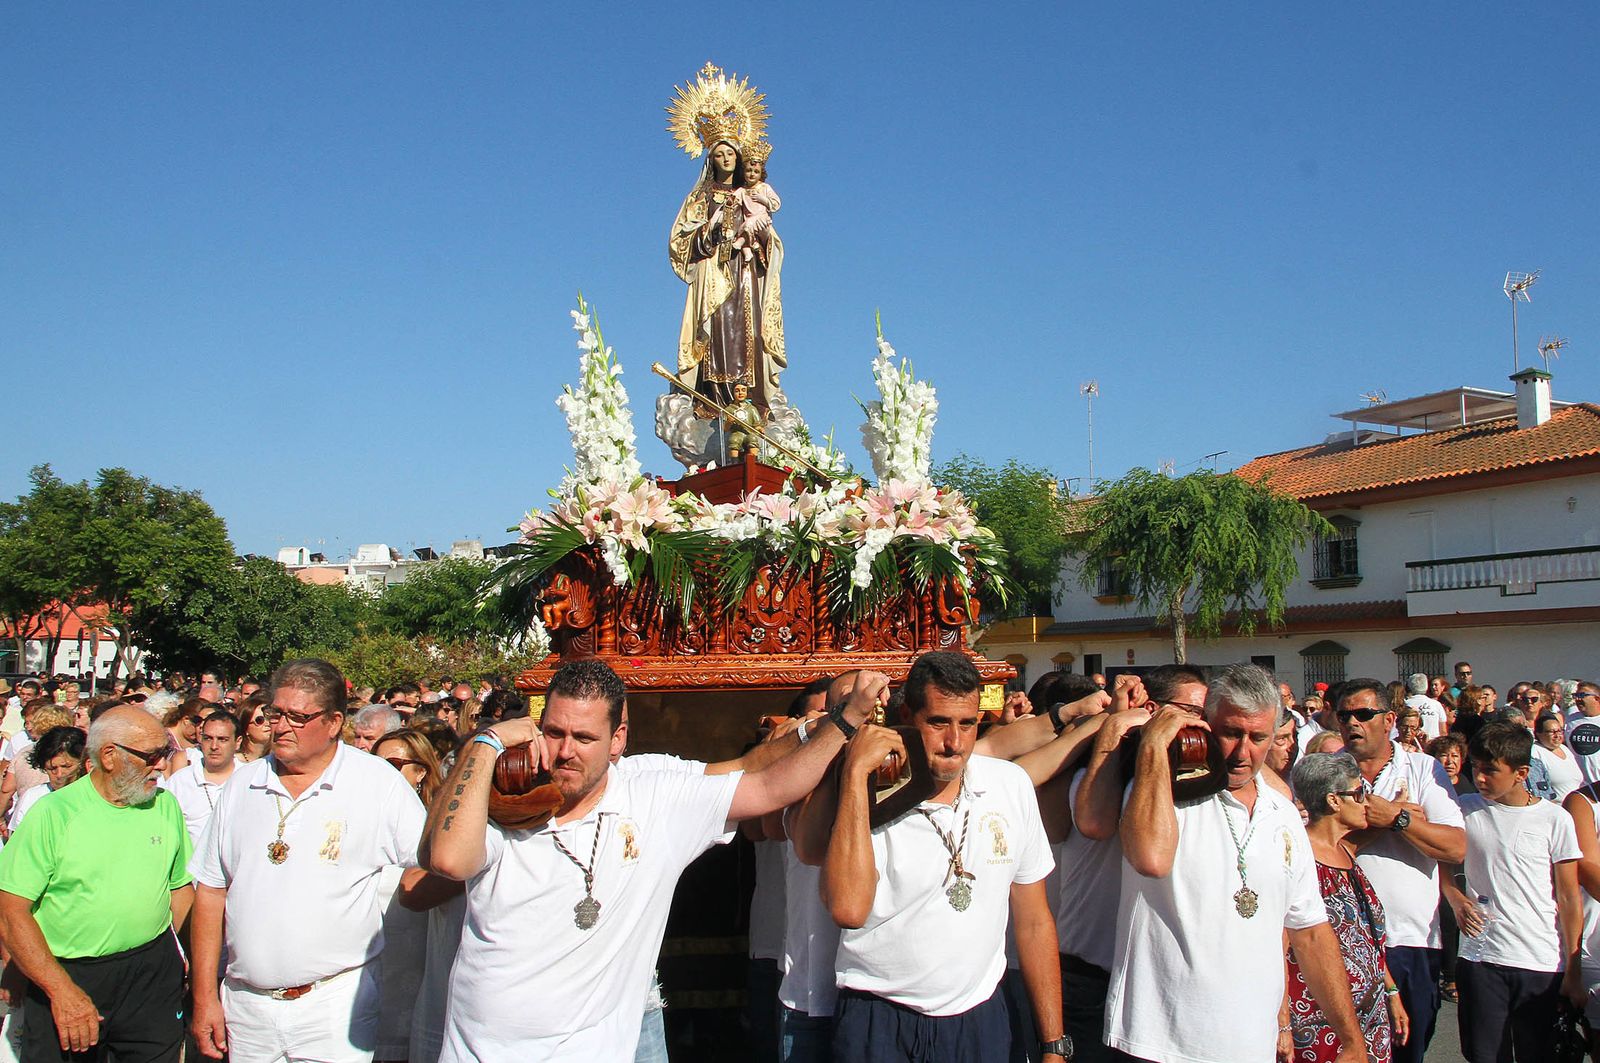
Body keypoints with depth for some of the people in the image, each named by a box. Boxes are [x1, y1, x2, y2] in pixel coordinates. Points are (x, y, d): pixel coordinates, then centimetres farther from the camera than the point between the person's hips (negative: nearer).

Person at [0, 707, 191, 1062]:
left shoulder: (166, 806, 4)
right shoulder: (53, 813, -8)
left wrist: (165, 953, 0)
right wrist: (62, 990, -17)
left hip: (153, 978, 3)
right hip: (64, 976, -3)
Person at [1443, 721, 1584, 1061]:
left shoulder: (1555, 819, -3)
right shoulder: (1466, 809, 2)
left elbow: (1569, 900, -1)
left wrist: (1574, 972, -2)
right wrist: (1455, 897, -5)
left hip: (1543, 966, -1)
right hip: (1480, 959, 1)